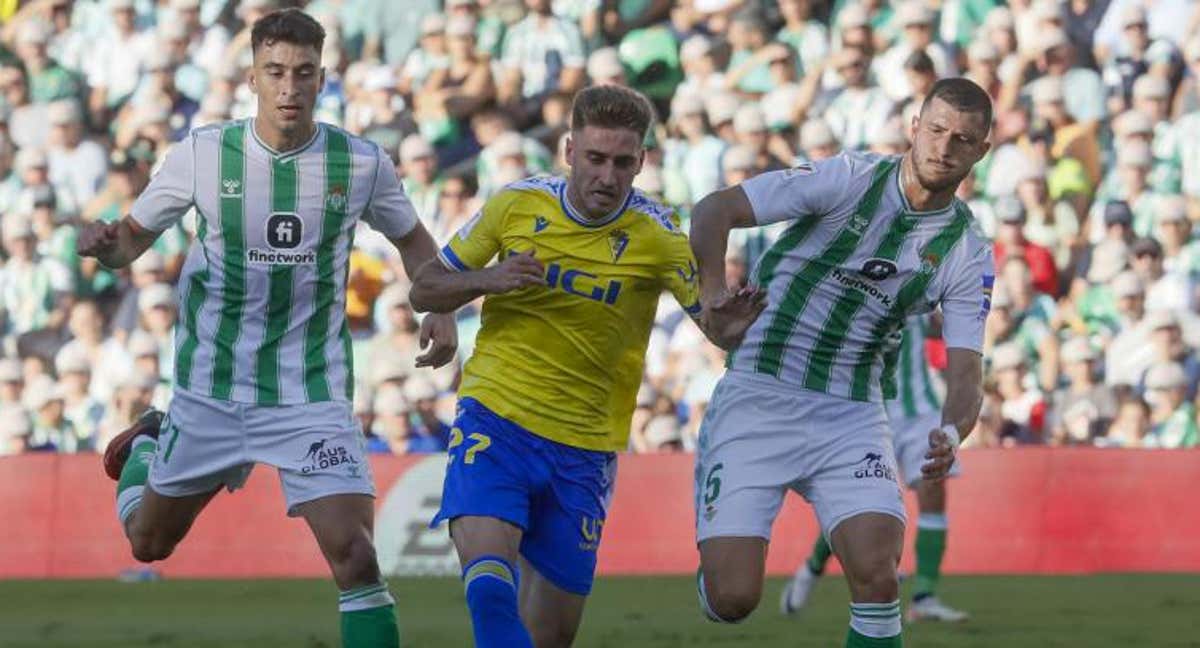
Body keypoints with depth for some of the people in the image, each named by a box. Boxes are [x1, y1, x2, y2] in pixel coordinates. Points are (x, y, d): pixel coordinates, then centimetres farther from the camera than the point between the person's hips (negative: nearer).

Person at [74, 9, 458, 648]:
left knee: (353, 556, -18)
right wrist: (103, 244, -22)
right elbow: (133, 238, 2)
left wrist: (440, 309, -6)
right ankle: (146, 445, 52)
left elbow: (412, 239, 12)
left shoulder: (362, 163, -7)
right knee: (148, 541, 19)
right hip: (210, 386, 1)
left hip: (313, 395, -1)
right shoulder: (202, 154, -9)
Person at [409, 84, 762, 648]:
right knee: (488, 584, -26)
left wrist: (731, 328, -35)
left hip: (583, 447, 1)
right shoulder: (515, 205, -3)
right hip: (495, 416, -1)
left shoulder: (657, 237, -7)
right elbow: (423, 290, 5)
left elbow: (720, 327, -10)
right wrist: (488, 279, -16)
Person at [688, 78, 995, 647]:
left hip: (852, 417, 3)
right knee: (732, 598, -10)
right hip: (757, 401, -2)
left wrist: (951, 433, -26)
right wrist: (712, 292, -27)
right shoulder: (848, 179, -7)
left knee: (876, 577, -20)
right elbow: (715, 211, -9)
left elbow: (965, 370, -3)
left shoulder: (968, 254, 2)